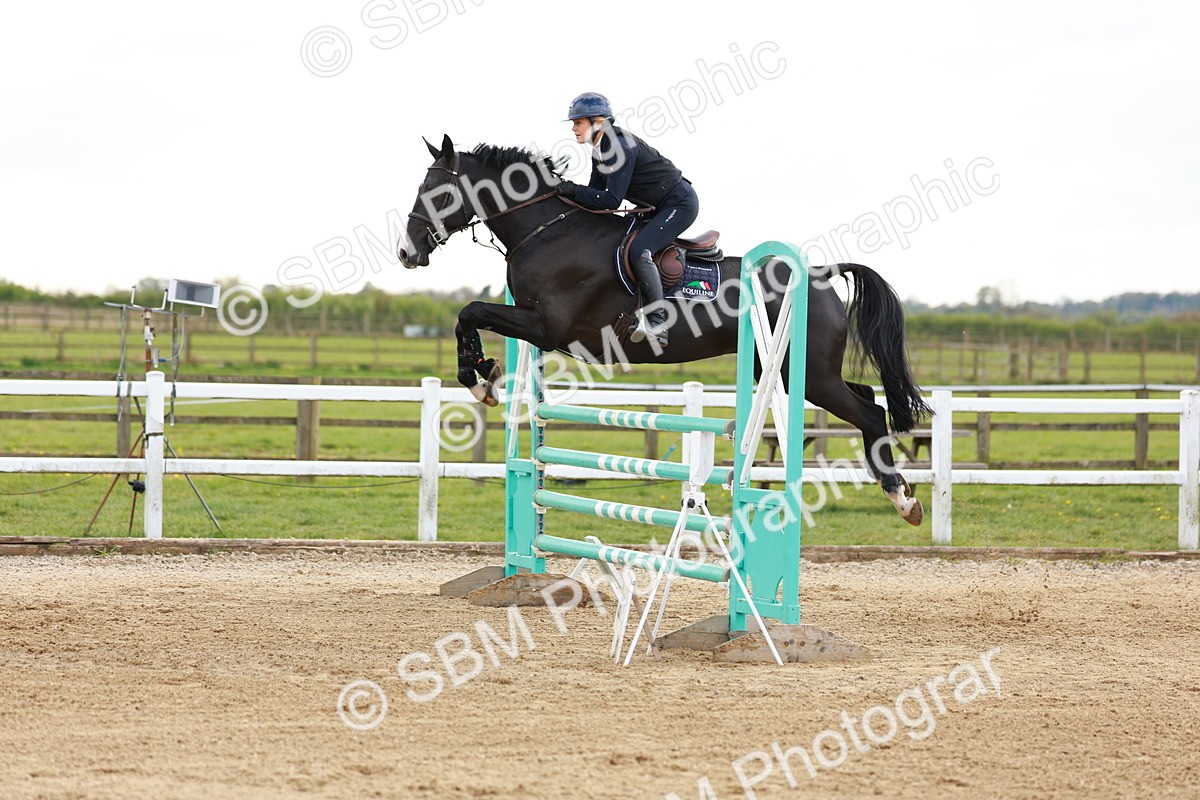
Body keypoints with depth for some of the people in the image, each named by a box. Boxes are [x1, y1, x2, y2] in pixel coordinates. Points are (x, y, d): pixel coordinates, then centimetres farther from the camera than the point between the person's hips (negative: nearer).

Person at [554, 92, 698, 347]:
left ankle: (657, 324, -26)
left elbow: (612, 199, -27)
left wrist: (575, 190, -22)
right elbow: (597, 195, 8)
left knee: (639, 251, -26)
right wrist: (572, 196, -8)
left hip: (680, 204, -11)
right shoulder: (600, 151, 5)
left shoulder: (621, 146, -25)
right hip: (659, 207, 11)